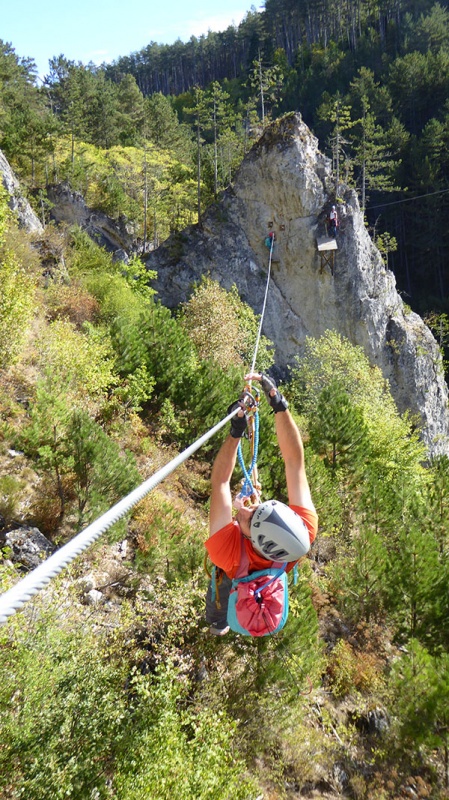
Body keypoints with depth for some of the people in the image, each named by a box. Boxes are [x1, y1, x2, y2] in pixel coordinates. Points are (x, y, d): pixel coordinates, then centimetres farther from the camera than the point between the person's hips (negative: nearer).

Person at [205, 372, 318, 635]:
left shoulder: (227, 550, -54)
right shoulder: (306, 529, -49)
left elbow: (220, 482, -46)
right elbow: (295, 461, -44)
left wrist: (236, 431, -45)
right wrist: (279, 403, -48)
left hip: (234, 579, -2)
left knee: (219, 599, 36)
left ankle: (218, 625, 68)